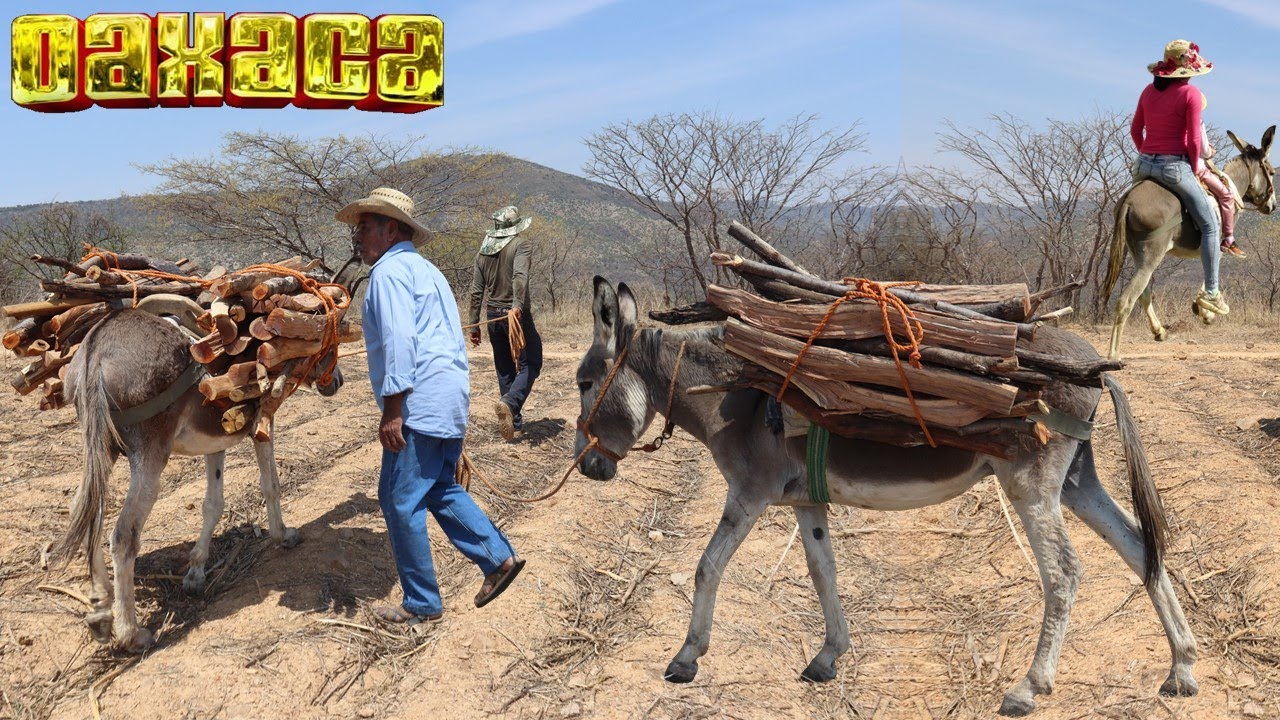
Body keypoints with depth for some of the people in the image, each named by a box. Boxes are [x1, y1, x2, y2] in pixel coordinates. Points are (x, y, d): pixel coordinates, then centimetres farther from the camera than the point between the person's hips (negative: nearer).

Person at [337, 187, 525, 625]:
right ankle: (499, 557, 16)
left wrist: (392, 409, -22)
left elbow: (399, 340, -20)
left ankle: (422, 605, 8)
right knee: (439, 490, 20)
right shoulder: (424, 269, 22)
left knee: (401, 502, -1)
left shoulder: (389, 270, -8)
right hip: (451, 398, 10)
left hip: (420, 405, -10)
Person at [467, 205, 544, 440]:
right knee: (530, 364, 2)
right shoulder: (521, 245, -6)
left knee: (504, 368, 14)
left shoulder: (483, 250, 10)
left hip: (493, 316, 6)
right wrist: (517, 305, -39)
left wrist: (474, 324, 14)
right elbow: (520, 275, -26)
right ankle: (509, 403, -22)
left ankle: (514, 420, 18)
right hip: (517, 315, -6)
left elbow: (476, 291, 10)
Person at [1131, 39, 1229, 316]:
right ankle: (1211, 291, 3)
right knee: (1210, 225, 5)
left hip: (1144, 165, 6)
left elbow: (1135, 130, 12)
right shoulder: (1191, 94, -9)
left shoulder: (1149, 91, 8)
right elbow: (1193, 140, -11)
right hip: (1174, 166, -6)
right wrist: (1195, 168, 3)